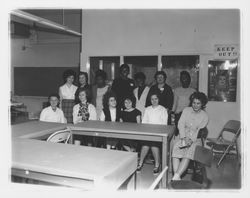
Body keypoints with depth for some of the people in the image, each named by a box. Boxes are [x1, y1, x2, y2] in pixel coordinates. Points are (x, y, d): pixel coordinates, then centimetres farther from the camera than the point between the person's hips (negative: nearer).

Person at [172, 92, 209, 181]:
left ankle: (176, 176, -34)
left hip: (196, 139, -2)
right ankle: (176, 177, -31)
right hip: (184, 137, 2)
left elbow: (200, 131, -6)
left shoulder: (204, 116, 2)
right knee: (176, 148, -27)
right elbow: (181, 124, 0)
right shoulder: (186, 110, 9)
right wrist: (183, 138, -14)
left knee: (189, 151, -31)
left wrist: (191, 140, -22)